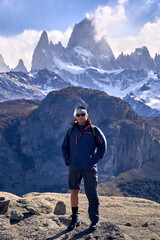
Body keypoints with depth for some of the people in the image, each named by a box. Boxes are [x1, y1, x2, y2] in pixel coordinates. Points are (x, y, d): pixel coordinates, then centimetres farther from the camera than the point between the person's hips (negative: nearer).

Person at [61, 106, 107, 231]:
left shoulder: (94, 130, 0)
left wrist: (94, 160, -8)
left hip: (89, 168, -3)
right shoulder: (71, 131, 10)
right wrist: (67, 161, 6)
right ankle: (75, 219, 21)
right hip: (74, 168, 4)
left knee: (91, 195, -1)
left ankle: (95, 221, 10)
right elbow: (64, 146, 19)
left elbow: (103, 145, -1)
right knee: (74, 192, 8)